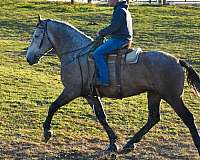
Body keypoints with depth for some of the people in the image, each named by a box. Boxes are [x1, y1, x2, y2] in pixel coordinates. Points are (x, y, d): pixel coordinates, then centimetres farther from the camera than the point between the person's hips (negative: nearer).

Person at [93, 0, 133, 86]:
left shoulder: (119, 10, -15)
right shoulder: (123, 10, 19)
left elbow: (114, 27, -22)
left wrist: (101, 32, -8)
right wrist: (103, 33, 15)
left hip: (119, 40, -11)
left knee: (97, 53, -15)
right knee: (100, 48, 21)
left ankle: (104, 79, -18)